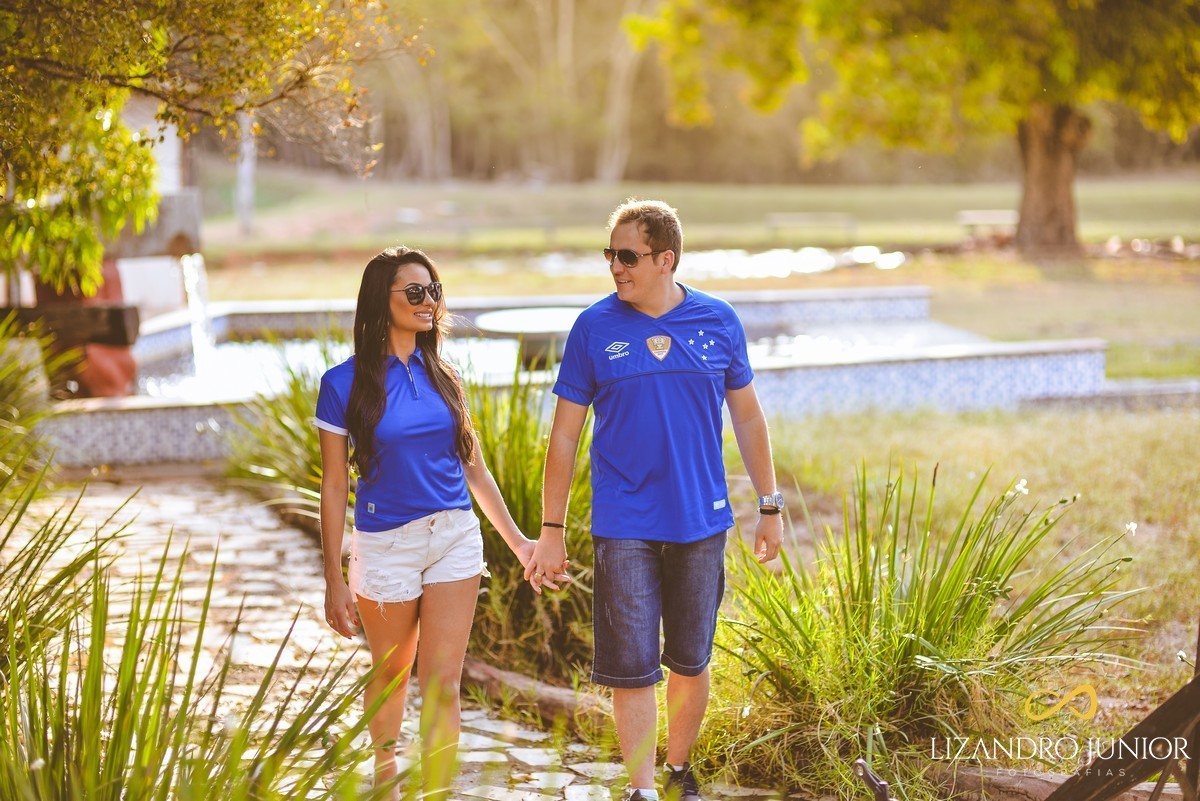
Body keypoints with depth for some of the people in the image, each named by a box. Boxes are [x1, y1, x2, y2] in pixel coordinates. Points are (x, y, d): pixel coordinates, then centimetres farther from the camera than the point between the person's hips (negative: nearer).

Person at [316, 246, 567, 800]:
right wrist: (335, 580, -6)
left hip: (455, 537, 2)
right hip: (385, 546, -2)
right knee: (392, 675, 15)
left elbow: (473, 468, 12)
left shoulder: (440, 375, 5)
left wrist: (518, 543, 11)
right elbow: (334, 487, -5)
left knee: (442, 682, -4)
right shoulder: (344, 384, -7)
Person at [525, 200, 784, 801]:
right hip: (623, 526, -1)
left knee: (691, 663, 12)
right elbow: (564, 435, 0)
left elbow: (748, 419, 11)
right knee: (631, 667, -2)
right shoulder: (594, 327, -3)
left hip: (701, 523, 2)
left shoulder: (719, 322, 0)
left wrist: (770, 508, 11)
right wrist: (551, 530, -1)